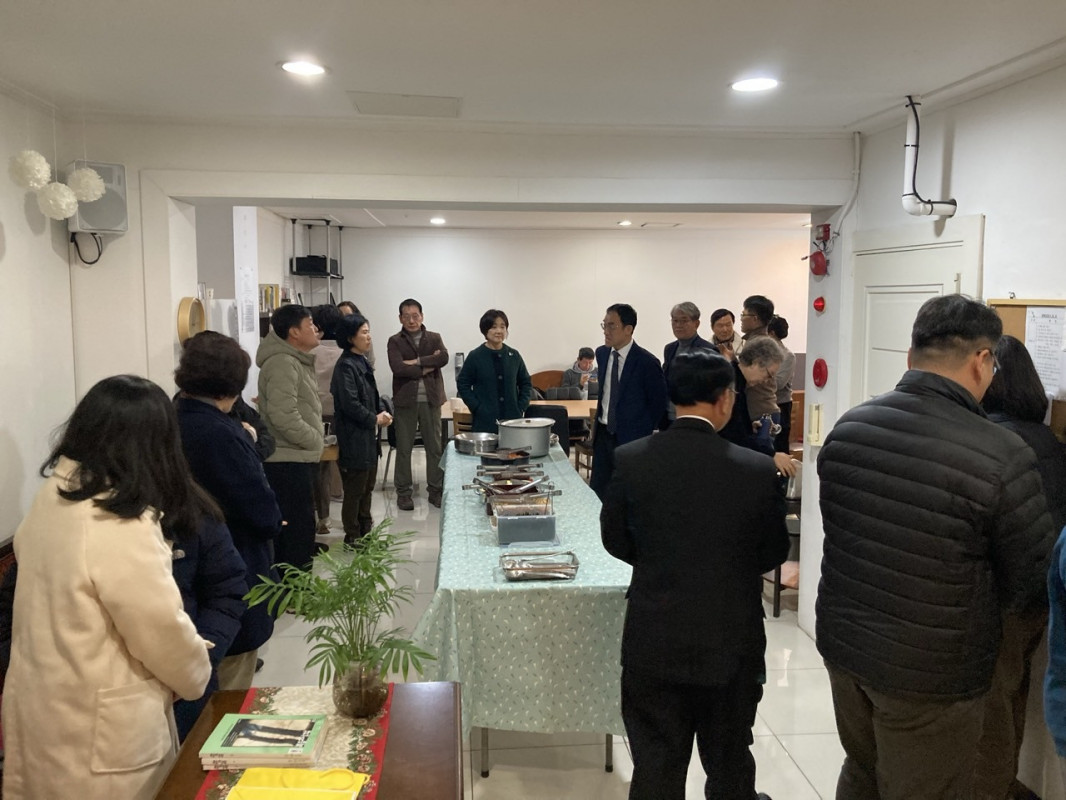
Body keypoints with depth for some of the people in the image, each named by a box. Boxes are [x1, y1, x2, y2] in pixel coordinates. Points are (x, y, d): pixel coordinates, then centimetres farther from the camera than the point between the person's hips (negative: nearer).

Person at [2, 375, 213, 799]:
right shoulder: (122, 528, -29)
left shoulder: (54, 497, -3)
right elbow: (164, 633, -21)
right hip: (98, 733, -8)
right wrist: (197, 673, 1)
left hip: (43, 709, 8)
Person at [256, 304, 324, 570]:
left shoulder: (296, 360, 17)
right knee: (298, 532, -6)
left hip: (299, 459, 11)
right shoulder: (283, 363, -18)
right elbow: (284, 416, -27)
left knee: (294, 531, 18)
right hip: (289, 461, -11)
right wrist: (316, 440, -14)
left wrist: (314, 439, 12)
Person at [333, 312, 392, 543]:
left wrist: (382, 411, 1)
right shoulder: (346, 366, -18)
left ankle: (365, 530, 32)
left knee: (368, 486, 19)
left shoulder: (362, 362, 10)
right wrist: (374, 420, -13)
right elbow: (350, 404, -23)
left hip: (369, 437, 9)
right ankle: (353, 537, 15)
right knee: (355, 490, 2)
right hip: (354, 437, -9)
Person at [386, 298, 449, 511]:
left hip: (431, 400, 2)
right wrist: (428, 367, -11)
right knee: (404, 449, 6)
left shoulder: (434, 338, 8)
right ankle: (404, 492, 17)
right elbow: (398, 368, -15)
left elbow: (444, 358, -12)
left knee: (435, 447, 7)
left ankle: (436, 490, 17)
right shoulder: (395, 341, 1)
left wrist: (416, 361, -16)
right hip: (405, 400, -2)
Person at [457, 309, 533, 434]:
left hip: (513, 419, 3)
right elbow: (463, 384, 0)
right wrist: (477, 408, -8)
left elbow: (526, 383, 14)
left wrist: (521, 407, 3)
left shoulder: (514, 355, 7)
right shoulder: (475, 356, -2)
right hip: (485, 422, -3)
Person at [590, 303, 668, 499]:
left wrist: (643, 434, -4)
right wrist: (598, 424, 13)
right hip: (603, 435, 6)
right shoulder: (601, 353, 4)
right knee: (596, 493, 9)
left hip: (630, 439, -6)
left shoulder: (647, 362, -15)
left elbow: (659, 403, -6)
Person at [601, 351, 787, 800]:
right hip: (731, 644, 0)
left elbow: (615, 541, -1)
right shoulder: (757, 470, -16)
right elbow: (773, 554, -1)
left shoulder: (629, 460, -13)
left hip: (653, 643, 1)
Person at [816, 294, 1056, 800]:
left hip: (840, 644, 5)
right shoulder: (1001, 456, -22)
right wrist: (981, 599, 11)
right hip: (928, 672, -5)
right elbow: (1031, 584, -9)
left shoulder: (847, 427, -5)